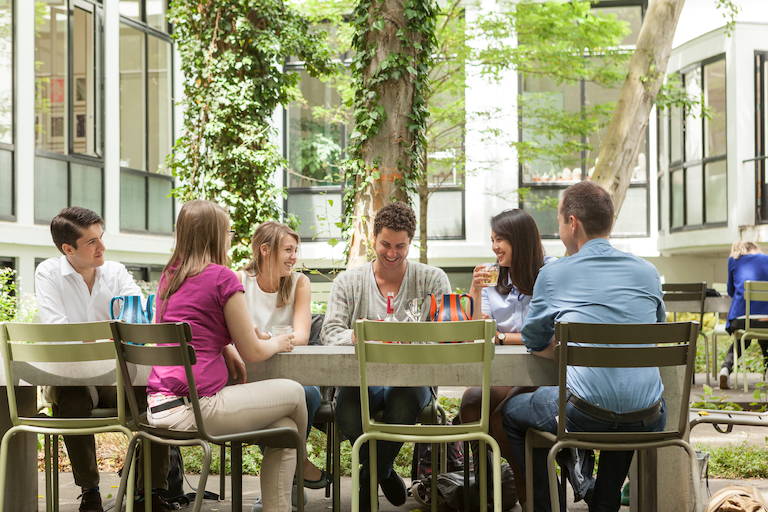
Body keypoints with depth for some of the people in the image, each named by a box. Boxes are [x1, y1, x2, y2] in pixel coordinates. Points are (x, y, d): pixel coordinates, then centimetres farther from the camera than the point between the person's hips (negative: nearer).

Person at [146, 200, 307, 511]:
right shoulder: (222, 278, -9)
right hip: (194, 408, -8)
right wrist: (278, 343, 16)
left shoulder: (168, 276, 14)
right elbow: (252, 352, -4)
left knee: (284, 426, 14)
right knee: (293, 392, 9)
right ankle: (300, 464, 34)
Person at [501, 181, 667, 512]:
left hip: (586, 416, -4)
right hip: (647, 421, 4)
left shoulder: (554, 274, 0)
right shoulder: (647, 273, 10)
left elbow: (534, 343, 12)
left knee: (511, 412, 24)